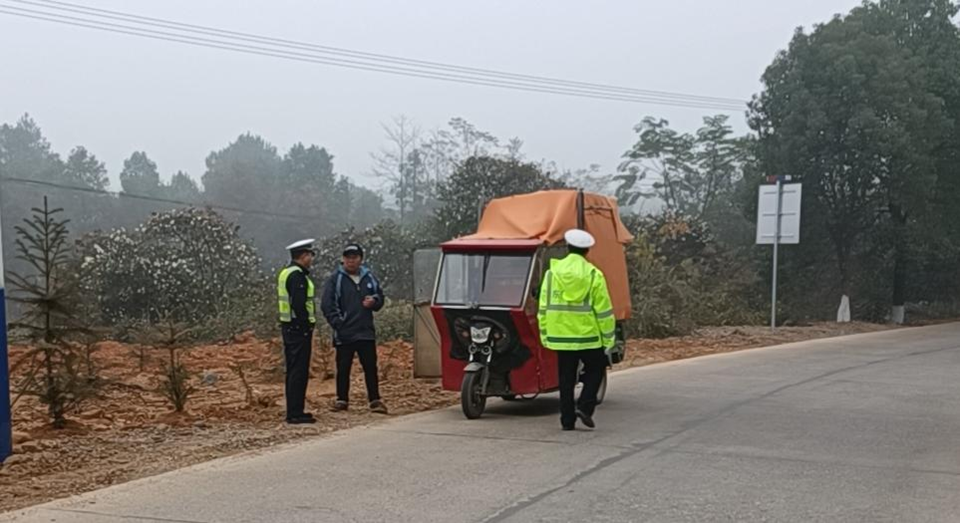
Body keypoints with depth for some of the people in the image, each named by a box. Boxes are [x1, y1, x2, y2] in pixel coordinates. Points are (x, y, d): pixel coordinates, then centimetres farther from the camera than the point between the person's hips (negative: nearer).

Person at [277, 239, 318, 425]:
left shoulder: (285, 273, 16)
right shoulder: (297, 275, -16)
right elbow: (299, 305, -23)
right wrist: (307, 327, -17)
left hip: (288, 327, 10)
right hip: (299, 328, -10)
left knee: (293, 370, 14)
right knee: (299, 371, -7)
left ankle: (293, 411, 20)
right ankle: (295, 413, -5)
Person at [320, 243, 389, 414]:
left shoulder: (369, 277, 10)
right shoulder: (335, 279, -1)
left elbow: (380, 299, 18)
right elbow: (326, 305, -5)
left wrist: (374, 301, -5)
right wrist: (337, 323, -14)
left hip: (366, 332, 3)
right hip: (344, 334, -2)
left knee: (370, 367, 3)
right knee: (343, 368, 5)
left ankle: (375, 400, 9)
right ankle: (342, 400, 15)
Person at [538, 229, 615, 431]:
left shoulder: (552, 273, 1)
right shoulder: (593, 275, -8)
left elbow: (544, 307, 5)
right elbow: (604, 310, -7)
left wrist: (545, 334, 13)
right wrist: (608, 337, 1)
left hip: (560, 336, 3)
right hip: (588, 336, -3)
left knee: (566, 378, 10)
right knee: (595, 370, 16)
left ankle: (567, 419, 11)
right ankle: (584, 406, 0)